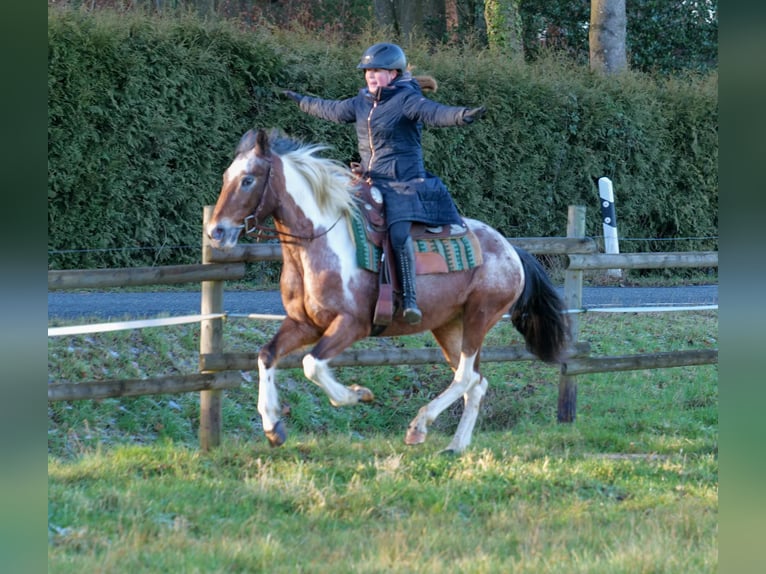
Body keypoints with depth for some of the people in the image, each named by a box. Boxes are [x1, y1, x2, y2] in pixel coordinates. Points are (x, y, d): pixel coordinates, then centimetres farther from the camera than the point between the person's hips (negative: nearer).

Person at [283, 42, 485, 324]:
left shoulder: (407, 100, -10)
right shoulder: (362, 103, 12)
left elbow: (435, 112, -28)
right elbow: (332, 110, 31)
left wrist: (462, 115, -49)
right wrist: (302, 101, 45)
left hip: (406, 182, -8)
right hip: (371, 182, 8)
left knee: (399, 232, -27)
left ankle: (409, 300, -28)